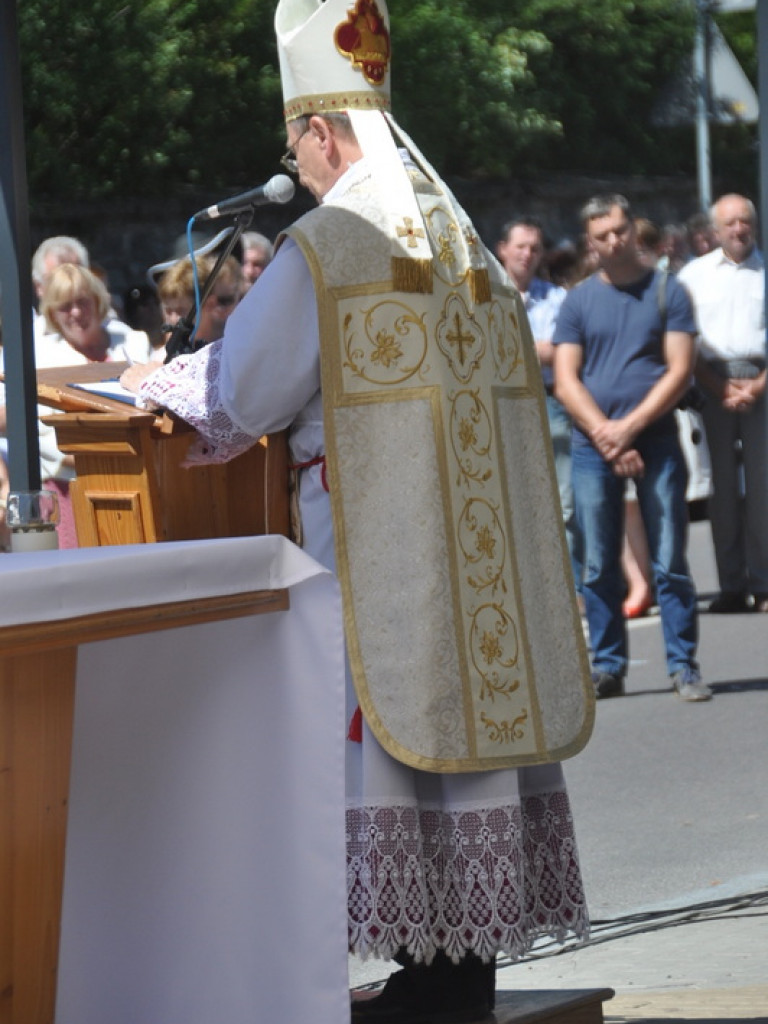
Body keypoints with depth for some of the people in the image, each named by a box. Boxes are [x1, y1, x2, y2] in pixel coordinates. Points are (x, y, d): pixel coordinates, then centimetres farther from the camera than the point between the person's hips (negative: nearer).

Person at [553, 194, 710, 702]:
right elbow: (566, 381, 3)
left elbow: (679, 370, -3)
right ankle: (607, 667, 11)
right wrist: (605, 435, -10)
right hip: (593, 446, 2)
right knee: (599, 565, 4)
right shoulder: (578, 301, 9)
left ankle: (683, 665, 1)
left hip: (655, 439, -2)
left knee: (670, 561, -3)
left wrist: (629, 427, -12)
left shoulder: (668, 292, 4)